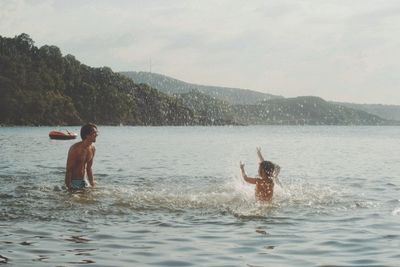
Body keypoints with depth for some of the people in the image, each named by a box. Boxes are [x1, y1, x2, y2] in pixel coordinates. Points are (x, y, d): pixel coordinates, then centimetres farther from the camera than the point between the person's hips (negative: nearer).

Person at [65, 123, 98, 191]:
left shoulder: (92, 149, 3)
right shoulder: (75, 148, -20)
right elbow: (69, 170, -20)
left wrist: (93, 185, 13)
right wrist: (69, 188, -23)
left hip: (82, 181, 7)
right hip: (73, 182, -7)